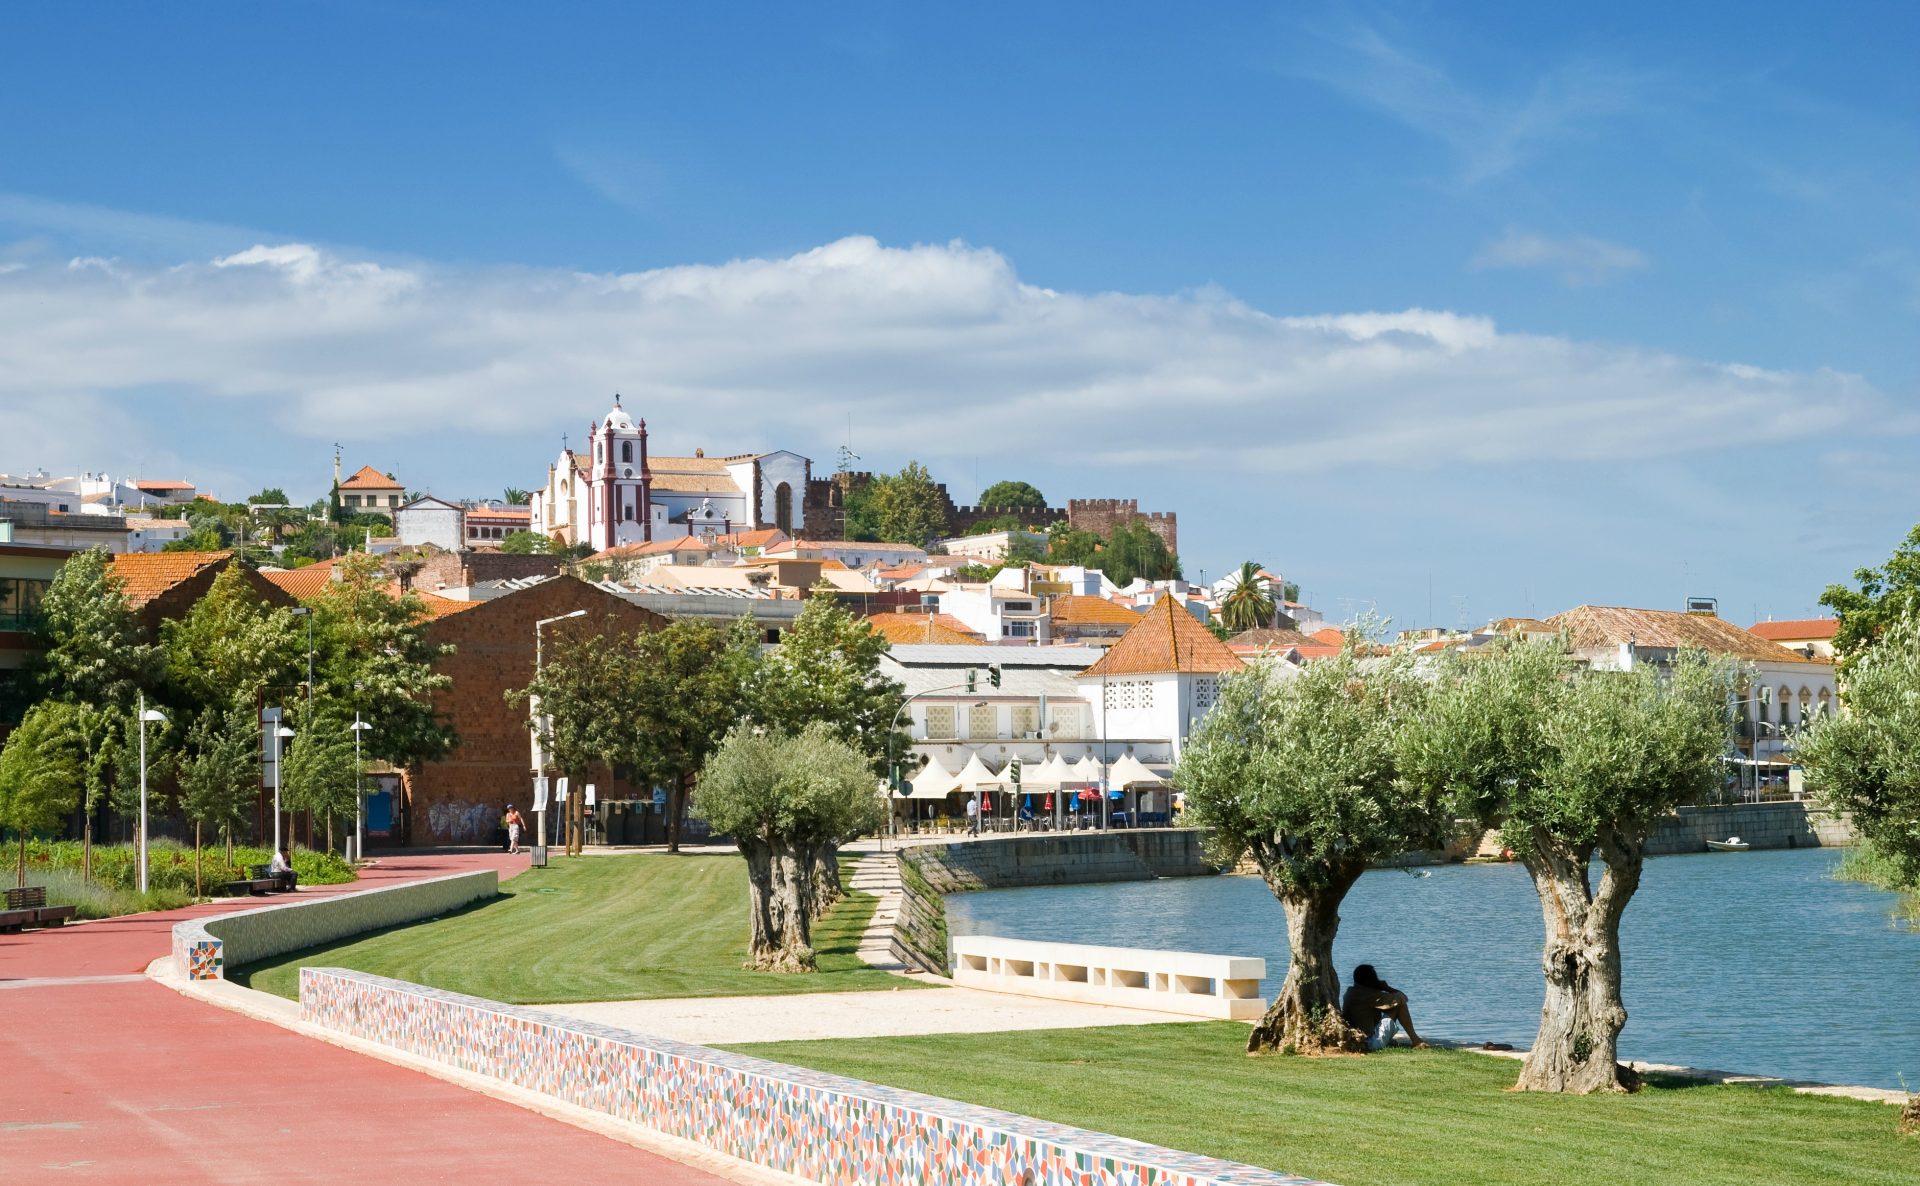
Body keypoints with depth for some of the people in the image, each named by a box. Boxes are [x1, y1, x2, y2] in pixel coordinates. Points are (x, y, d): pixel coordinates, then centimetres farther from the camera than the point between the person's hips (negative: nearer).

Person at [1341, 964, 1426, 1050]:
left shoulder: (1350, 993, 9)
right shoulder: (1370, 994, -16)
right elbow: (1402, 997, -13)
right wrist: (1386, 987, 1)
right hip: (1370, 1043, -9)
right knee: (1399, 1002, -5)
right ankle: (1415, 1039, 0)